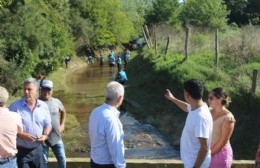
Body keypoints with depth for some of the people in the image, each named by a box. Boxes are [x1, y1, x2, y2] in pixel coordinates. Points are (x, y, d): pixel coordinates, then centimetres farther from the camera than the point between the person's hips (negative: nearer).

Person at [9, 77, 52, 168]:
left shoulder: (43, 106, 1)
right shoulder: (15, 106, -10)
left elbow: (48, 124, 11)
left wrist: (45, 135, -8)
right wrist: (21, 135, -21)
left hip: (37, 149, 4)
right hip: (21, 150, -3)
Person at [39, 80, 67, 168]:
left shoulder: (56, 101, 1)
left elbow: (63, 111, 21)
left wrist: (62, 124, 13)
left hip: (56, 137, 3)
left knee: (62, 159, 10)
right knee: (44, 161, 10)